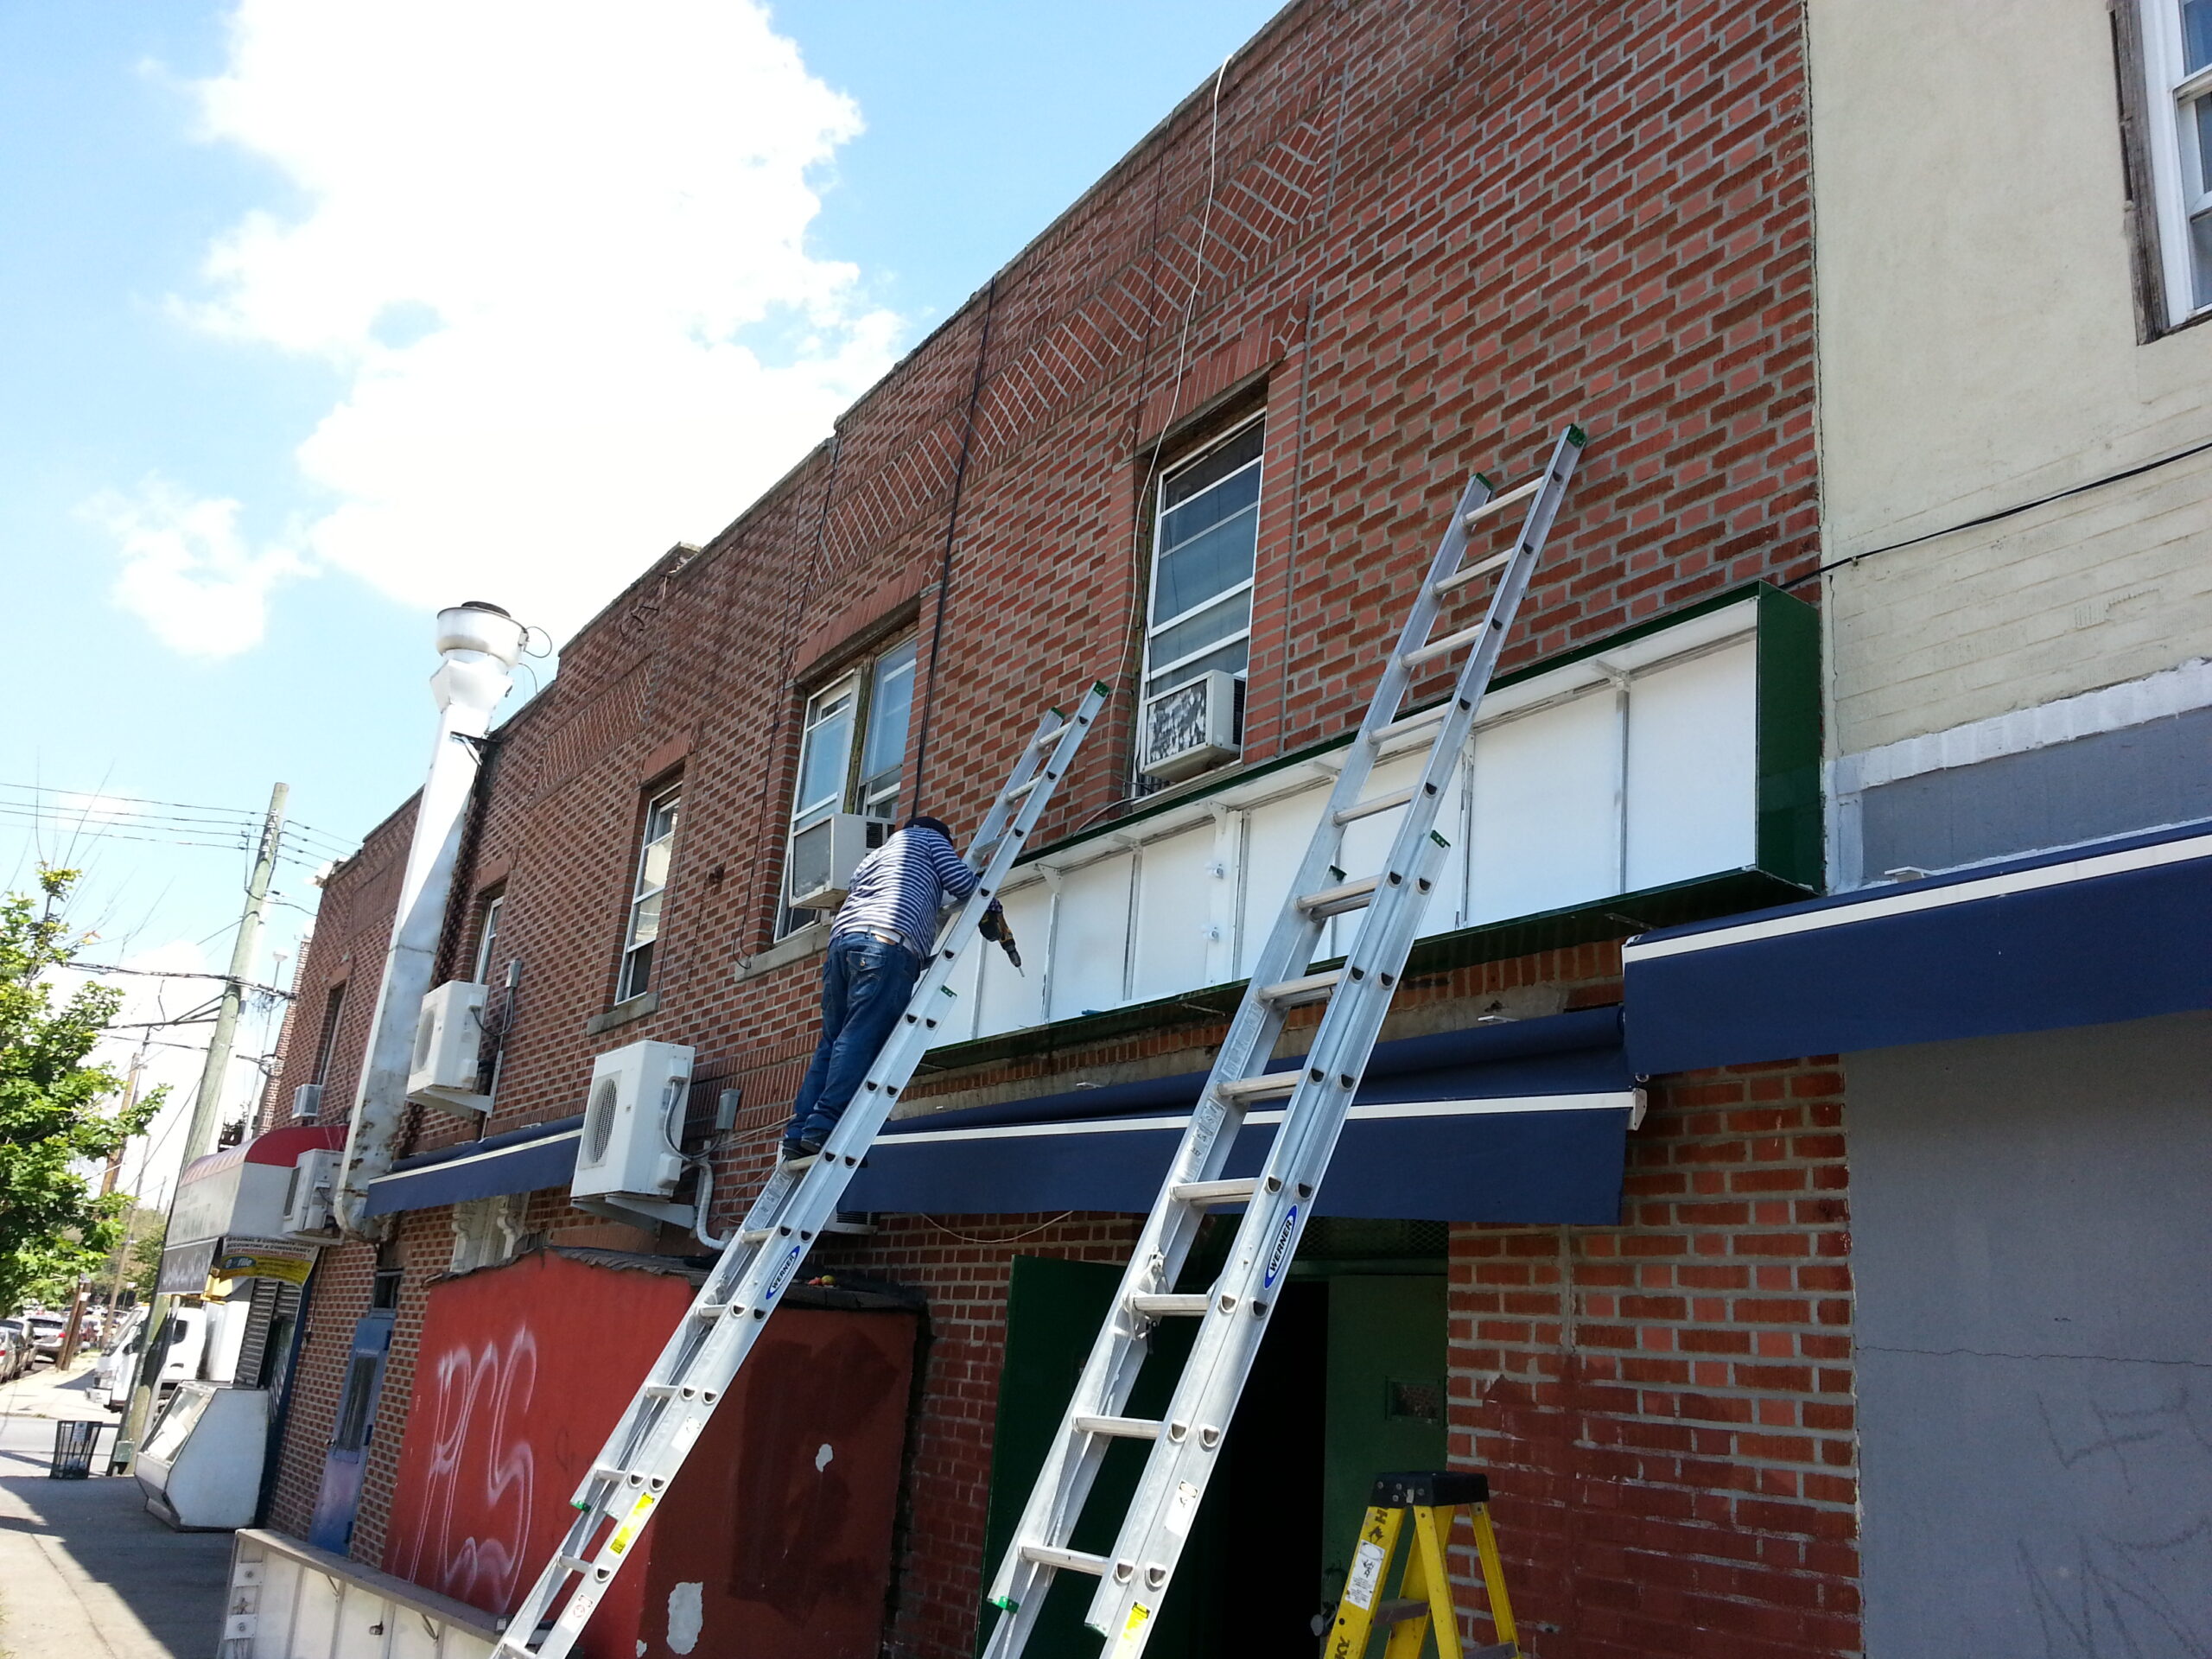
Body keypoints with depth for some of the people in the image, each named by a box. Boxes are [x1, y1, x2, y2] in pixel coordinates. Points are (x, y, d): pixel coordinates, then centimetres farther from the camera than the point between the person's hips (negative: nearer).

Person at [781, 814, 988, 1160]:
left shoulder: (876, 855, 40)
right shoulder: (930, 837, 22)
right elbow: (961, 882, 11)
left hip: (842, 939, 7)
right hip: (887, 943, -7)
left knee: (832, 1043, 5)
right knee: (861, 1040, -15)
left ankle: (798, 1135, -4)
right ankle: (823, 1128, -26)